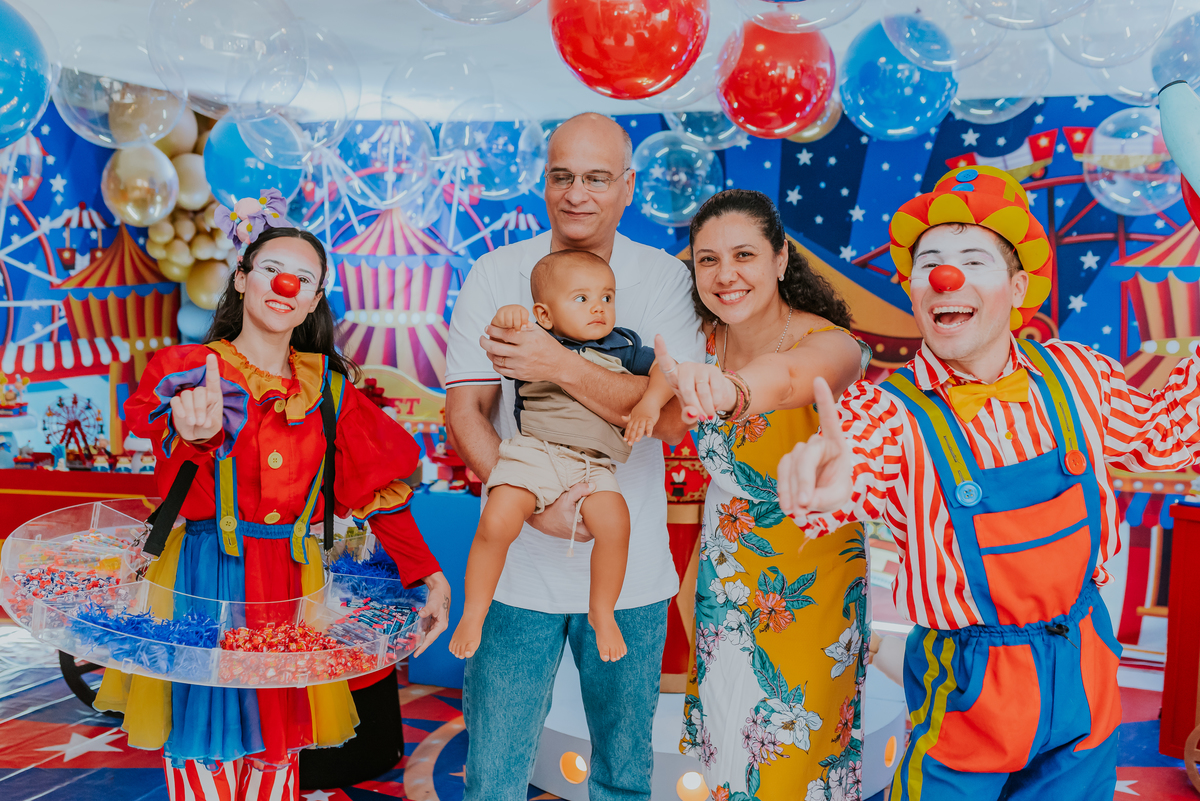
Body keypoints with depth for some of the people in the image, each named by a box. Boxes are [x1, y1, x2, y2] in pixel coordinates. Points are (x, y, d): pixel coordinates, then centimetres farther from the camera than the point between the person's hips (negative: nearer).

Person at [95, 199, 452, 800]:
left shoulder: (329, 384, 7)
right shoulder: (188, 366, 0)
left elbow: (378, 488, 6)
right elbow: (155, 418, -23)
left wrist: (430, 575, -2)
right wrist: (198, 432, -48)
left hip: (292, 582, 3)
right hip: (201, 577, -2)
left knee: (276, 752, 8)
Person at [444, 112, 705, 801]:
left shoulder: (665, 279, -2)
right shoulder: (494, 277, -1)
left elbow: (674, 416, -13)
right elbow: (465, 415, -5)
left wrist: (562, 367, -25)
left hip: (631, 572, 1)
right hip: (519, 568, 0)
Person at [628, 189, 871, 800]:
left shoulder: (830, 344, -25)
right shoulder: (706, 340, -6)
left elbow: (789, 376, -48)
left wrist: (726, 387, -71)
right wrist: (661, 387, -22)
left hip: (808, 582, -5)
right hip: (724, 574, 5)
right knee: (722, 744, 18)